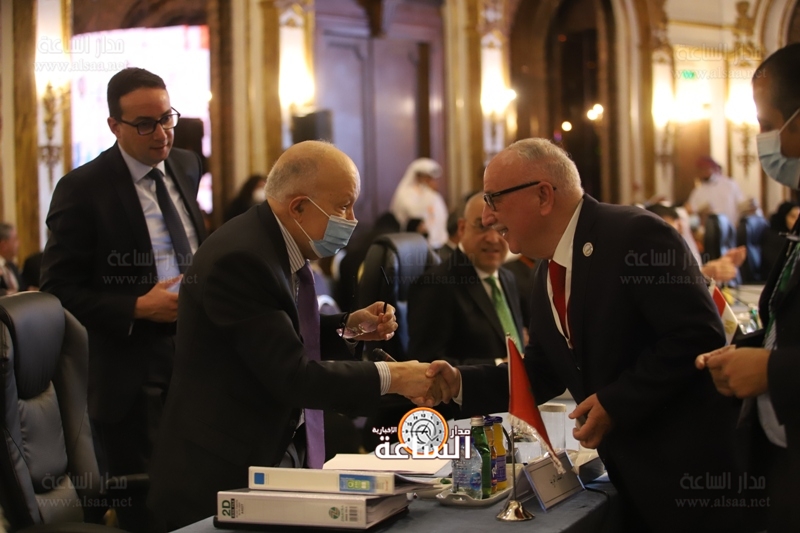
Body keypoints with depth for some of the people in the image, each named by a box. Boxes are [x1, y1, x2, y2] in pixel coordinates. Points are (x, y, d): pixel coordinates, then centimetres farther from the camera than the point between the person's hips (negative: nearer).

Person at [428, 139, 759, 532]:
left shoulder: (636, 235, -18)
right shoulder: (547, 277, 10)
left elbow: (699, 336, -23)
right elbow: (541, 374, 13)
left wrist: (616, 402, -22)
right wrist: (461, 382, 0)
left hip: (692, 466, -8)